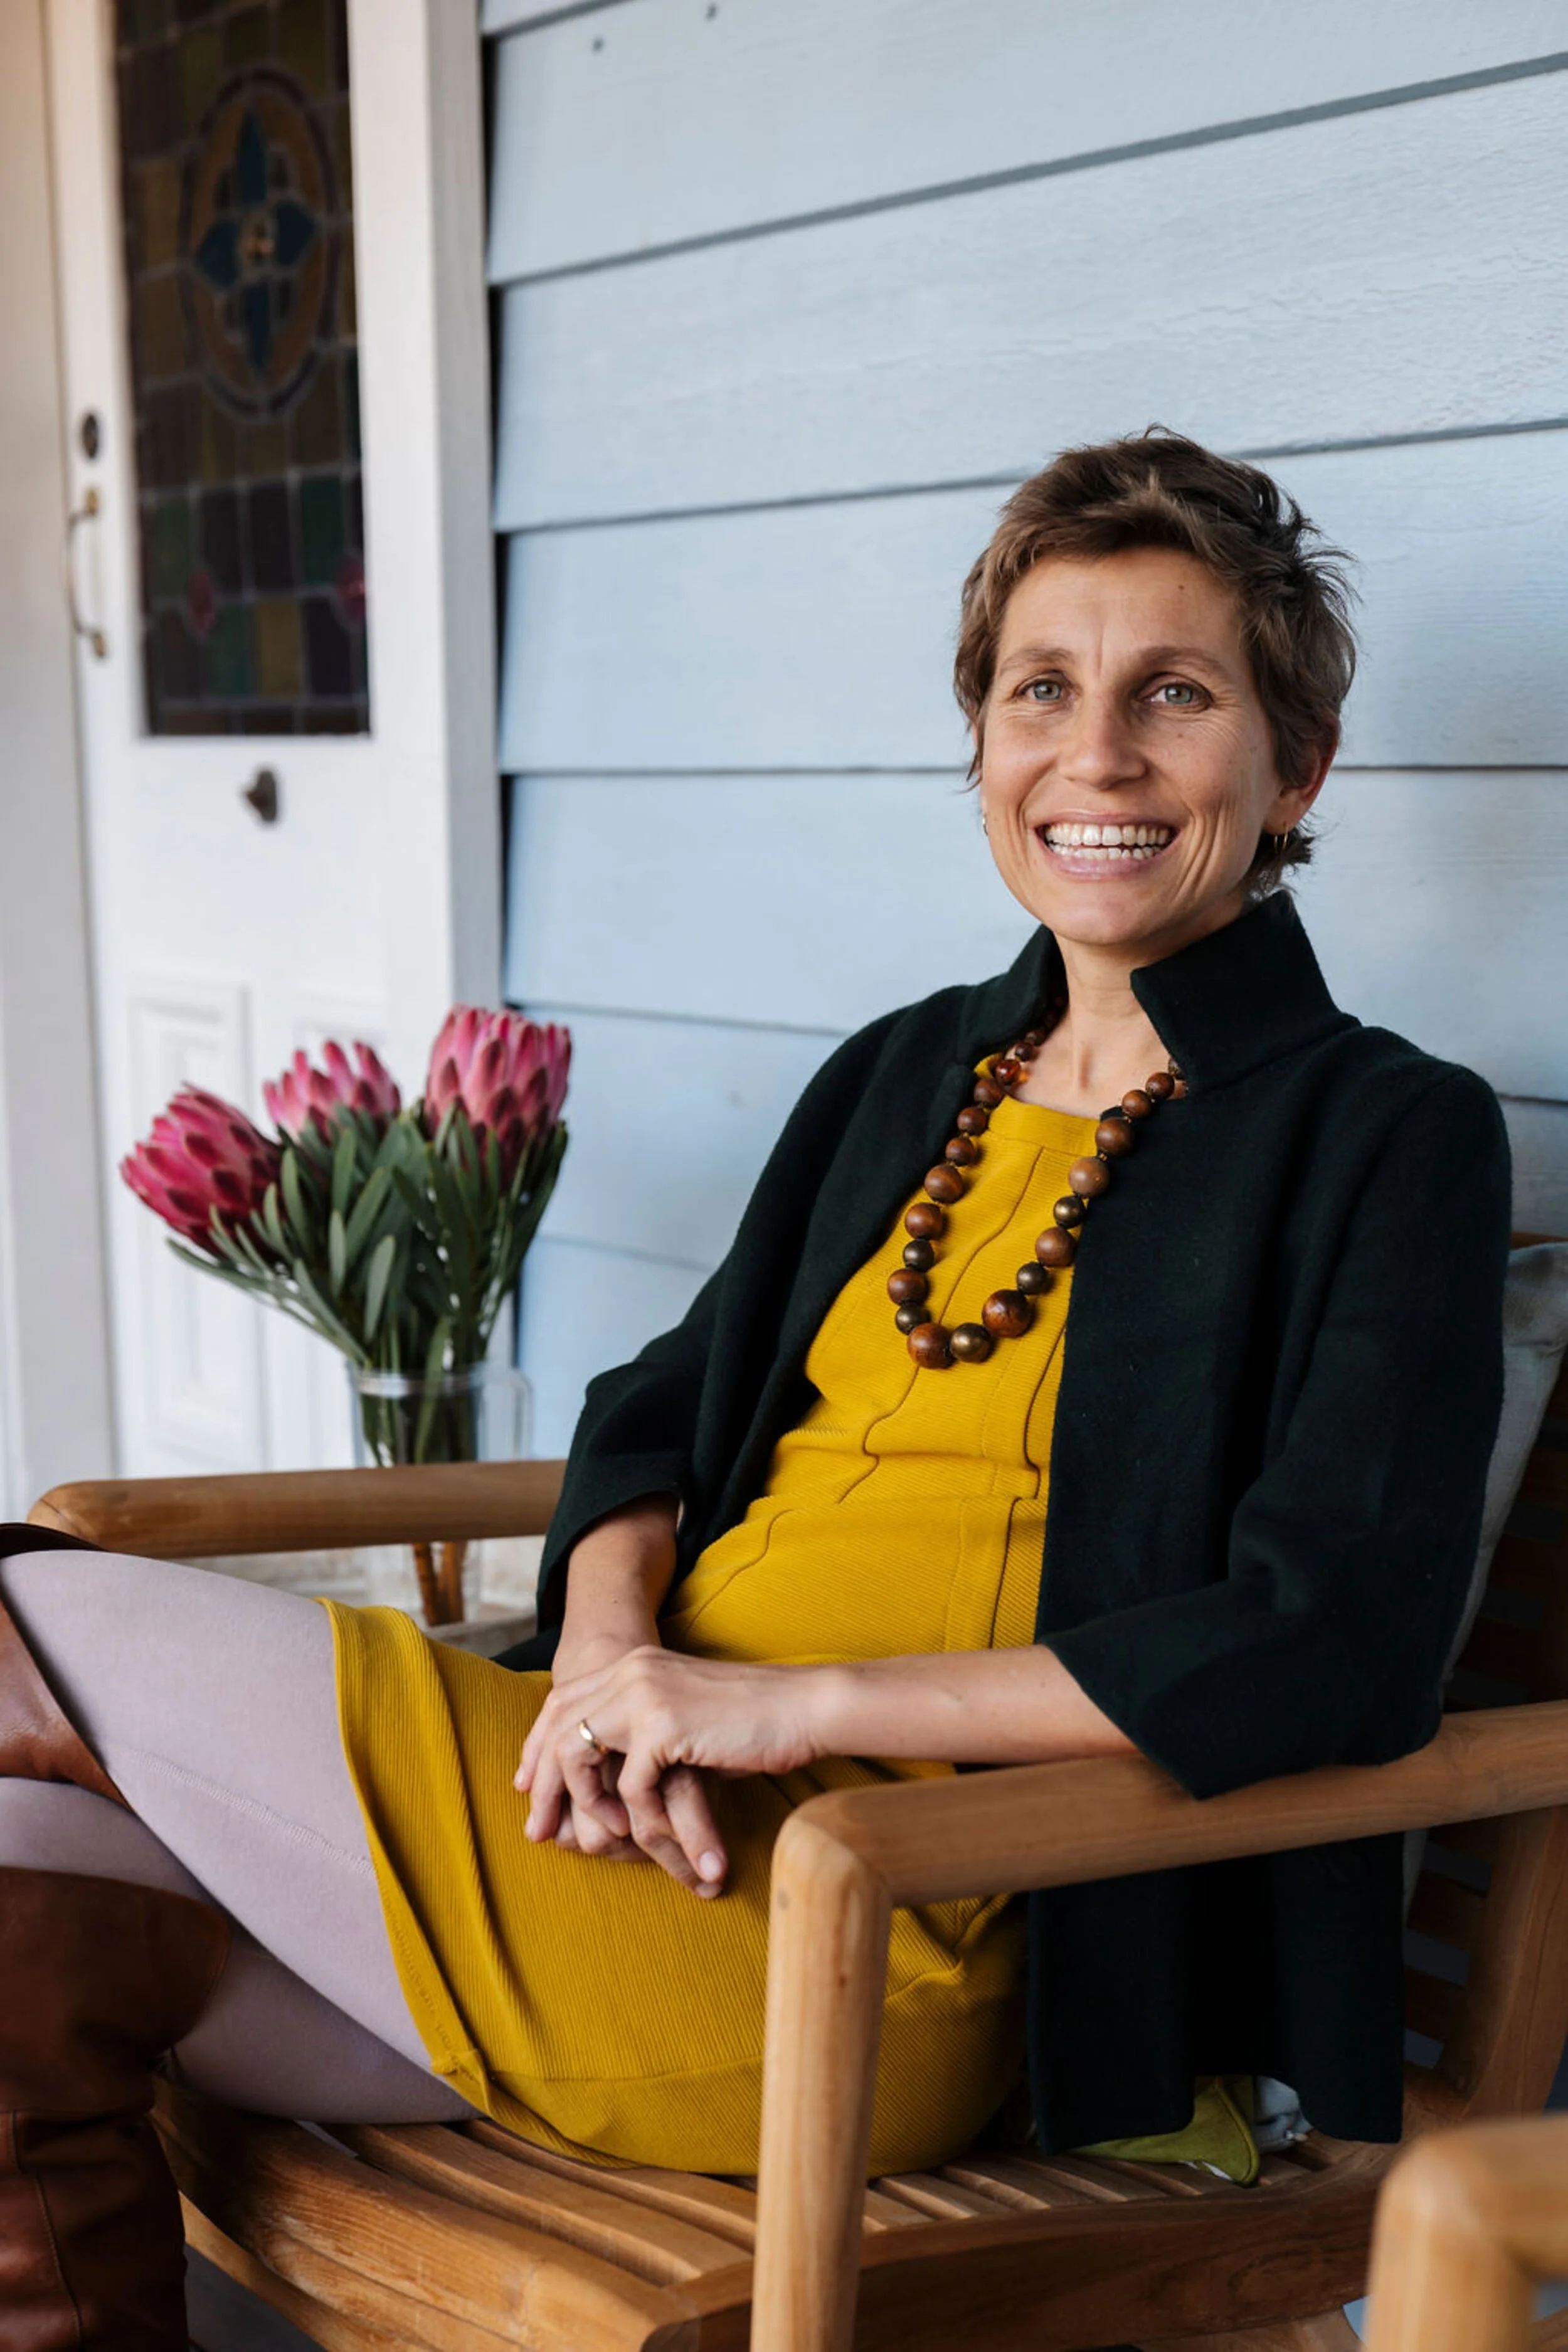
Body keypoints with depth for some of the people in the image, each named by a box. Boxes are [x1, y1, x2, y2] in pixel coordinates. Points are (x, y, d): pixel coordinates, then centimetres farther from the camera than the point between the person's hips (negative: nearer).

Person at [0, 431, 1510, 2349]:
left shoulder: (1384, 1142, -4)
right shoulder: (905, 1074, 16)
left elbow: (1337, 1651, -15)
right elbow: (659, 1410, 16)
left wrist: (795, 1703, -18)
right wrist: (611, 1647, -8)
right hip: (656, 1813, 6)